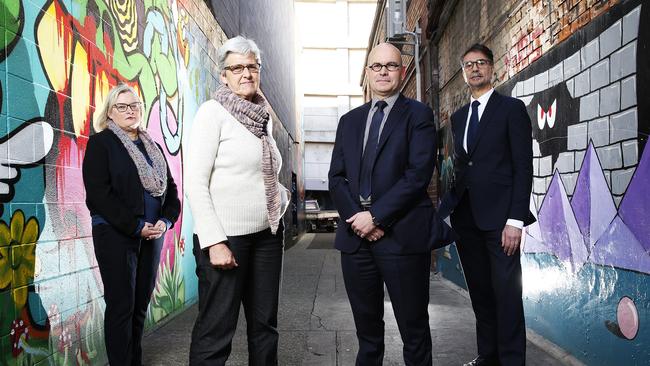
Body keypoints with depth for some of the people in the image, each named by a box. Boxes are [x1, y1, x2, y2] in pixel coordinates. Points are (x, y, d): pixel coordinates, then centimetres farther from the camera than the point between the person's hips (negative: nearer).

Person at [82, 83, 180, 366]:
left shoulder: (153, 147, 17)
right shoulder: (100, 143, 0)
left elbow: (170, 187, 14)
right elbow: (98, 192, -11)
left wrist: (166, 220, -5)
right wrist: (136, 226, -15)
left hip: (153, 234, 5)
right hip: (115, 234, -5)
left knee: (141, 305, 9)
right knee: (122, 306, -3)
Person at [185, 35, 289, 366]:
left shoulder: (263, 117, 13)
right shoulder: (213, 111, -6)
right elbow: (195, 183, -12)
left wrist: (282, 197, 5)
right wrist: (214, 242, -18)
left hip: (266, 233, 7)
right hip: (226, 237, -6)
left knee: (264, 324, 14)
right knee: (216, 330, 2)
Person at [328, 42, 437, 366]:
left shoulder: (418, 115, 2)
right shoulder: (349, 120, 17)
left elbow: (419, 174, -10)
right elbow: (336, 177, 10)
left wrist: (376, 216, -14)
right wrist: (355, 218, -6)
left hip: (402, 234, -4)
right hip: (355, 235, 5)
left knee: (413, 328, 5)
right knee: (366, 328, 14)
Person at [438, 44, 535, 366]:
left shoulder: (512, 109, 1)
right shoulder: (458, 117, 18)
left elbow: (523, 167, -6)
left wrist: (516, 220, -14)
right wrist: (449, 207, 5)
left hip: (498, 215, -6)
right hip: (465, 216, 6)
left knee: (506, 293, -4)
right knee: (480, 291, 11)